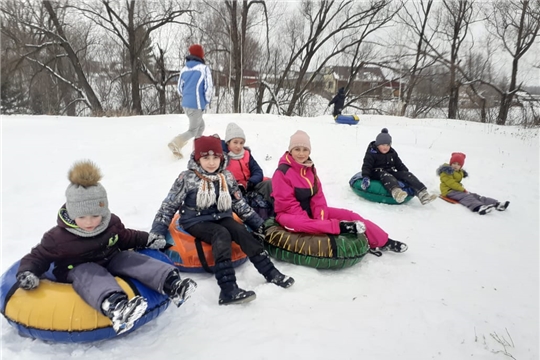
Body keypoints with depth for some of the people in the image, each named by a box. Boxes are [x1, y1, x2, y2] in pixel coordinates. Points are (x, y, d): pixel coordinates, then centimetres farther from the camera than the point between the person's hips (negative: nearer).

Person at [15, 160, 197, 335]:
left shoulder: (112, 223, -4)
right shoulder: (57, 237, -14)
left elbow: (125, 237, 15)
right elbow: (37, 257, -4)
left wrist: (147, 240, 8)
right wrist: (27, 273, -24)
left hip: (111, 261, 5)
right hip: (79, 270, -4)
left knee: (132, 260, -23)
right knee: (90, 276, -38)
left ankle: (170, 284, -41)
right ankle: (115, 307, -72)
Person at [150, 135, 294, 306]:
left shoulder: (227, 177, 3)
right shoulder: (187, 178, -7)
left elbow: (239, 203, 12)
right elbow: (168, 206, -4)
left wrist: (258, 224, 10)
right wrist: (156, 234, -12)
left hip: (221, 218, 4)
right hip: (196, 222, -4)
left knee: (242, 232, -26)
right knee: (222, 234, -33)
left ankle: (271, 272, -23)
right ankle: (228, 289, -44)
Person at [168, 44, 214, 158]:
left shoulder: (184, 69, 8)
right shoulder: (204, 68, -9)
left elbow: (180, 88, 13)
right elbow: (209, 87, -11)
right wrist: (207, 100, 6)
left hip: (185, 104, 7)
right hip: (196, 105, -7)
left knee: (201, 126, 23)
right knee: (193, 131, 1)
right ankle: (176, 143, -20)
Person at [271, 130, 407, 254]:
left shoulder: (309, 168, 3)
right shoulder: (282, 172, -18)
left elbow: (318, 195, -1)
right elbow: (287, 203, -22)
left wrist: (320, 219, -17)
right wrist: (311, 221, -26)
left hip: (310, 211, 7)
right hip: (290, 213, -6)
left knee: (349, 215, -4)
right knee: (294, 223, -44)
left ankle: (381, 242, 5)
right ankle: (341, 227, -41)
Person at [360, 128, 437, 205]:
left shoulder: (393, 153, 13)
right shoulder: (371, 153, -5)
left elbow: (400, 165, 19)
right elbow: (366, 166, -16)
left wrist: (406, 173, 8)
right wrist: (365, 177, -32)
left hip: (391, 172, 6)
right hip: (377, 173, -6)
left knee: (407, 175, -17)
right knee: (385, 176, -40)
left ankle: (423, 194, -31)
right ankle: (396, 192, -73)